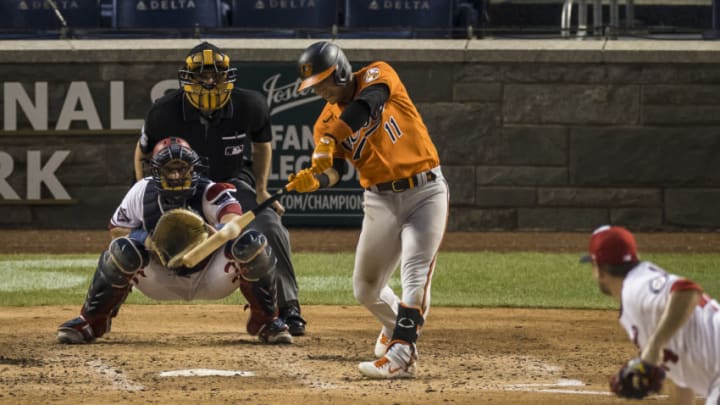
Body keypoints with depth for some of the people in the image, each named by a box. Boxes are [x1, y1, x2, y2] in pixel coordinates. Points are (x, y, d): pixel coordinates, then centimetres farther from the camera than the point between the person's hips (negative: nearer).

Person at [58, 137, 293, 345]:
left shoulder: (209, 193, -20)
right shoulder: (141, 193, -11)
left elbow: (235, 223, -37)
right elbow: (117, 228, -1)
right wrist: (147, 240, -22)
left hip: (211, 277, -1)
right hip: (162, 281, 1)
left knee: (252, 242, -28)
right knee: (124, 248, -28)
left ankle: (266, 321, -7)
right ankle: (91, 322, -8)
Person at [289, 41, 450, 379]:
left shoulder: (378, 76, -8)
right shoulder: (327, 121, 3)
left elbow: (366, 104, -30)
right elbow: (333, 172, -10)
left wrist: (331, 138, -42)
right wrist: (312, 181, -33)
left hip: (425, 192, -5)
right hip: (381, 201, 5)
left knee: (415, 274, -19)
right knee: (366, 289, 9)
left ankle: (401, 354, -26)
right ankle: (395, 325, 38)